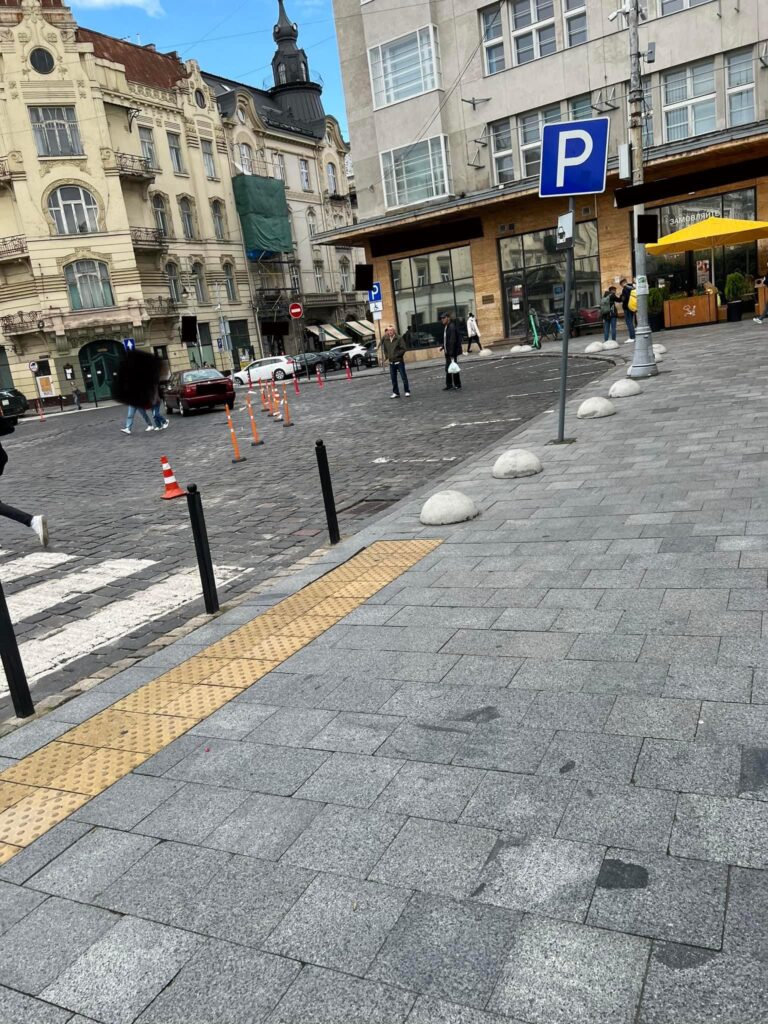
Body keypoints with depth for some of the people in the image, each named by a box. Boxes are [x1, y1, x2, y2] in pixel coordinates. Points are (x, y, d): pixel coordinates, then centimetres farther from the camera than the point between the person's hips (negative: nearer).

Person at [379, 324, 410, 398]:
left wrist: (396, 355, -15)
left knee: (404, 377, 2)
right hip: (391, 362, 5)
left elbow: (403, 349, -11)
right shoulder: (385, 340, 7)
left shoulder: (399, 339, -7)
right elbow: (384, 349, 20)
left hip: (399, 361, -5)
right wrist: (387, 356, 5)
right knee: (393, 378, 7)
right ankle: (396, 393, 16)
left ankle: (407, 391, 11)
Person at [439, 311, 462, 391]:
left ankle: (457, 385, 6)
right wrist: (443, 346, 10)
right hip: (448, 352, 10)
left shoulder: (452, 327, -17)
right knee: (448, 369, 12)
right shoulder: (445, 327, 13)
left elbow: (453, 340, -22)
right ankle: (449, 385, 19)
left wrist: (451, 353, -25)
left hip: (453, 352, -10)